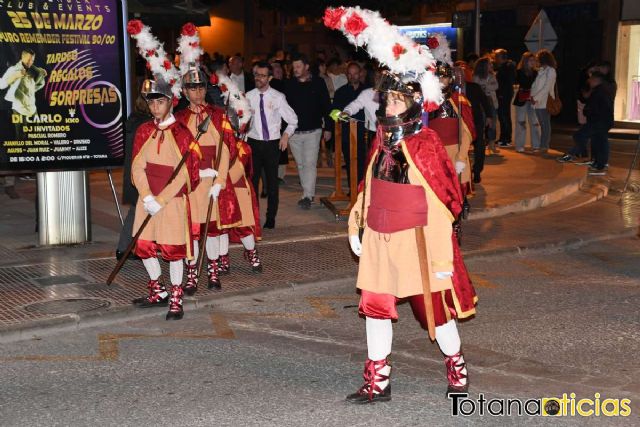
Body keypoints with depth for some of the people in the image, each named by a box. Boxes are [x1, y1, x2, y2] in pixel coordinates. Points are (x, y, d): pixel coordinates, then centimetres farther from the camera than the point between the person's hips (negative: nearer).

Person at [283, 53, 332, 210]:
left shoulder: (318, 83, -2)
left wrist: (327, 128, 0)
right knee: (300, 164, 10)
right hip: (293, 132, 3)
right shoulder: (289, 85, 3)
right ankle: (308, 194, 21)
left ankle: (308, 196, -7)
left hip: (313, 131, -3)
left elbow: (326, 106, 1)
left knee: (310, 164, -8)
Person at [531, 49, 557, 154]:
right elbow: (535, 85, 13)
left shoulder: (550, 71, -7)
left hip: (545, 102, -7)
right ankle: (543, 145, 14)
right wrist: (533, 96, -2)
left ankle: (544, 146, 0)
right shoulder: (541, 71, 16)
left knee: (545, 124, -3)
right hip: (538, 102, 7)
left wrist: (535, 98, -16)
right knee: (542, 124, 10)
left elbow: (546, 87, -15)